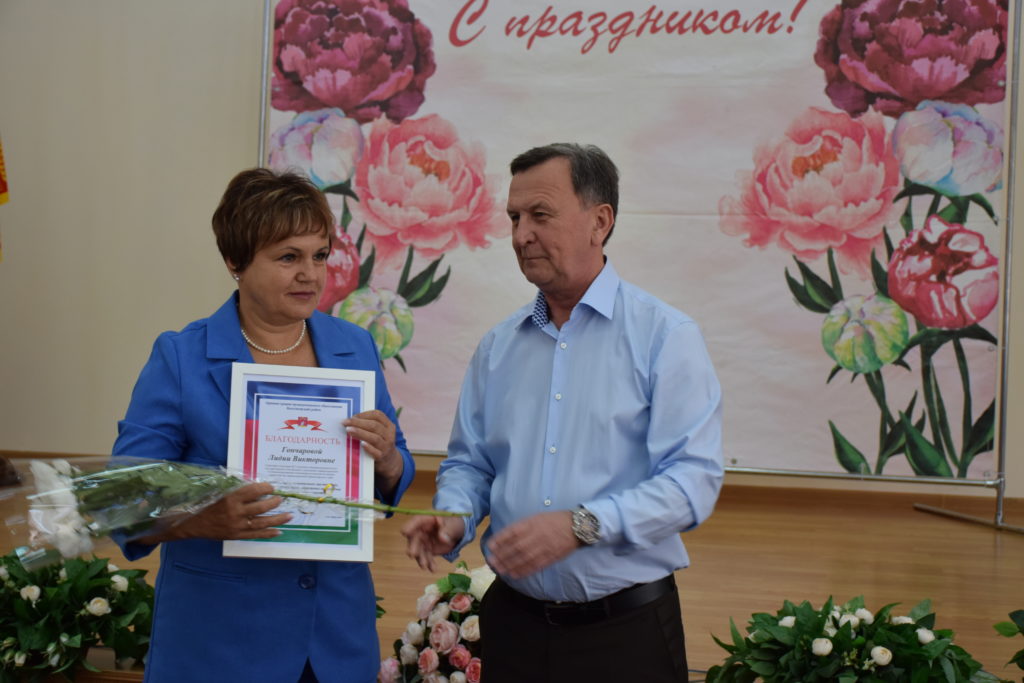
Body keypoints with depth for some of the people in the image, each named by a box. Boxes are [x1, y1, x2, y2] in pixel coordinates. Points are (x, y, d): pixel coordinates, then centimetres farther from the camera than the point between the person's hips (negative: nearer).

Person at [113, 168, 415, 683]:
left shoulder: (356, 349, 2)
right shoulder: (179, 358, -9)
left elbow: (394, 482, 7)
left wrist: (386, 461, -16)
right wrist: (203, 520, -30)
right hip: (218, 635, -3)